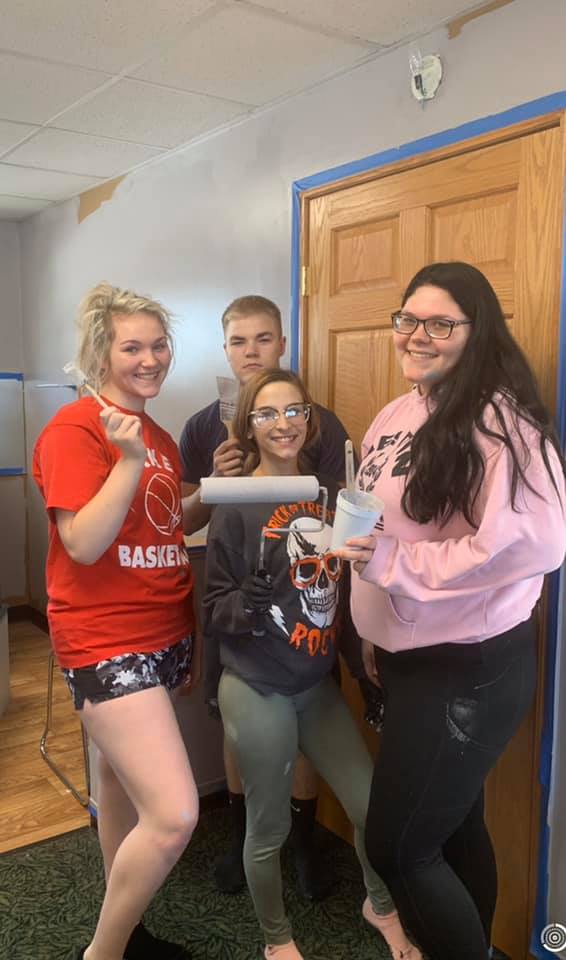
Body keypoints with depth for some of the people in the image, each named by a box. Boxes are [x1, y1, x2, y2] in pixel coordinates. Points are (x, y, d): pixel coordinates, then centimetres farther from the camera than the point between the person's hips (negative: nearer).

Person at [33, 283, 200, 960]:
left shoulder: (160, 436, 13)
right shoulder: (73, 429, -11)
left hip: (163, 634, 8)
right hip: (105, 642, -8)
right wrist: (130, 461, -25)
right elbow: (84, 545, -19)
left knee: (125, 791, 19)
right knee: (174, 815, -11)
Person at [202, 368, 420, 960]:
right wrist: (247, 601, -33)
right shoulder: (236, 506, -14)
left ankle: (381, 907, 43)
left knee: (374, 806, 11)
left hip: (319, 683, 5)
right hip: (257, 691, -5)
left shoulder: (328, 494, 1)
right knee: (268, 828, 10)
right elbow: (214, 611, -11)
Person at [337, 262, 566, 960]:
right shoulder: (396, 416, 8)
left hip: (470, 667, -8)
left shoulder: (498, 416, -18)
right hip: (410, 657, 8)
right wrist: (375, 631, 18)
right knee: (453, 826, 22)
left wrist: (391, 561, -26)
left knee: (396, 847, 0)